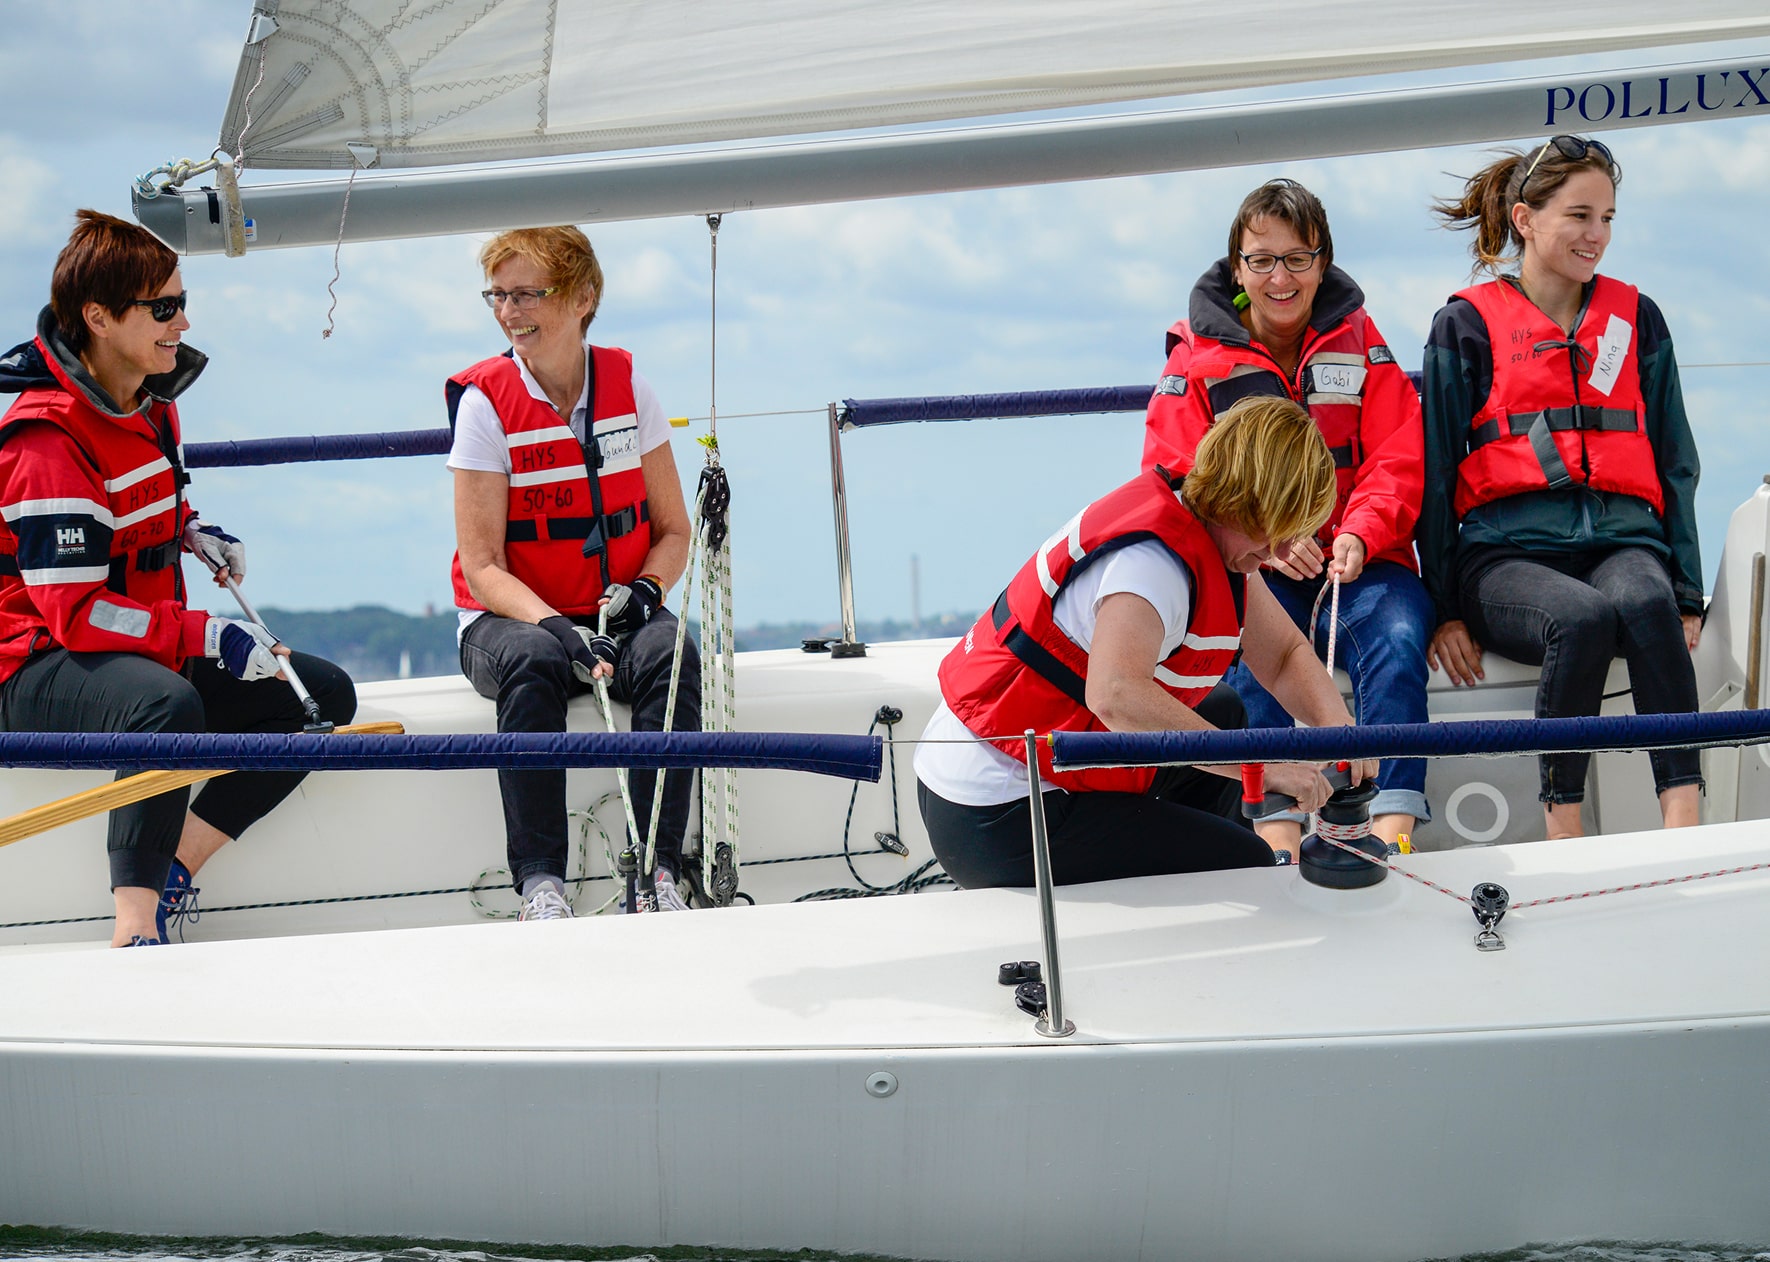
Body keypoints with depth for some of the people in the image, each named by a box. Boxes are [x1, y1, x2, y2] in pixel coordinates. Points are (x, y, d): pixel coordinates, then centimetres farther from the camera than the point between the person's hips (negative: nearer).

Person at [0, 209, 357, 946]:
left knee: (324, 694, -1)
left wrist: (191, 532, 10)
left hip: (152, 655, 10)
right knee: (168, 702, -41)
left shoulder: (153, 400, 8)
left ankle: (173, 873, -8)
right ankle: (134, 929, -37)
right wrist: (206, 636, -27)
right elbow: (74, 613, -26)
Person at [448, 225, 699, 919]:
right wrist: (560, 628, -27)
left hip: (613, 612, 2)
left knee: (669, 654, -31)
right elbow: (482, 567, -10)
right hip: (511, 618, -2)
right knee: (533, 661, -36)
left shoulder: (627, 386, 3)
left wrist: (644, 588, -14)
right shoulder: (485, 399, -5)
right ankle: (539, 881, -38)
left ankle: (658, 872, -33)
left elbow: (673, 531, 9)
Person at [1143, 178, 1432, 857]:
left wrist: (1361, 534, -16)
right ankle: (1277, 829, -42)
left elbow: (1398, 462, 5)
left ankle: (1395, 822, -41)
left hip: (1357, 562, 1)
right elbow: (1176, 481, 0)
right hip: (1246, 569, -1)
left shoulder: (1359, 343, 13)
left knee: (1398, 636, -31)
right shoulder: (1198, 358, 8)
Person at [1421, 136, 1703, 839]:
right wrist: (1444, 609, 1)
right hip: (1510, 549, -2)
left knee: (1647, 603, -36)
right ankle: (1562, 828, -30)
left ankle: (1683, 824, -44)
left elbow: (1674, 464, 20)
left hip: (1623, 538, 2)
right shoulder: (1466, 325, 10)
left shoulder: (1637, 319, 19)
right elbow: (1435, 474, 9)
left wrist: (1687, 592, 9)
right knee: (1586, 616, -37)